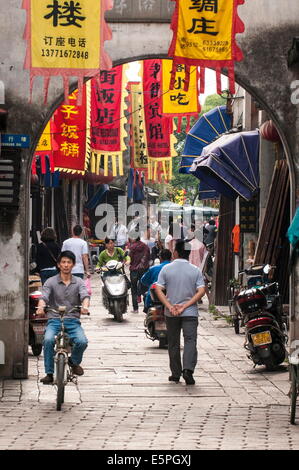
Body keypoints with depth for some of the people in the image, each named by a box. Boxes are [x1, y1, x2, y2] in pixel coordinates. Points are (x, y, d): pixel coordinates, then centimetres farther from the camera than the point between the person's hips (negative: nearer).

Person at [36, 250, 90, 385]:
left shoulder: (79, 282, 8)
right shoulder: (51, 282, 6)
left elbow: (85, 296, -10)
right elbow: (44, 297, -9)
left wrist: (85, 306, -35)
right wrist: (41, 307, -34)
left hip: (73, 320, 1)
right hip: (54, 319, -1)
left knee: (82, 341, -26)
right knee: (48, 340, -31)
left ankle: (74, 361, 10)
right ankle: (49, 373, -17)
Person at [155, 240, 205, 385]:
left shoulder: (166, 269, -1)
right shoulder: (195, 270, 0)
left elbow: (159, 290, -8)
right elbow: (201, 291, -8)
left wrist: (170, 307, -12)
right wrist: (185, 306, -10)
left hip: (171, 313, 1)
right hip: (190, 313, -1)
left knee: (173, 343, 12)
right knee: (190, 340, -5)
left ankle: (176, 374, 17)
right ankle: (188, 369, -25)